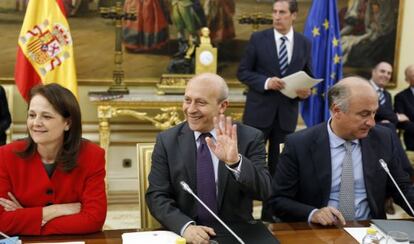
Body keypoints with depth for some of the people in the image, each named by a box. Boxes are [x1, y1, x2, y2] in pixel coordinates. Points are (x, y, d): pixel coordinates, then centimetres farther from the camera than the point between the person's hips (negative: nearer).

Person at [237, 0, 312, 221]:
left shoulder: (304, 43, 6)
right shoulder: (258, 38, -2)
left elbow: (308, 76, 12)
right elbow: (243, 72, -3)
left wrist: (307, 91, -10)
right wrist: (266, 82, -19)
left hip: (287, 113, 3)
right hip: (259, 111, -2)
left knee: (278, 166, 10)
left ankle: (270, 214, 22)